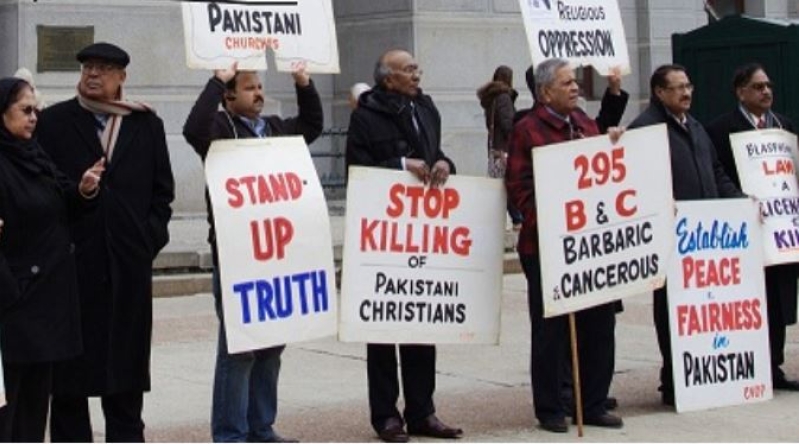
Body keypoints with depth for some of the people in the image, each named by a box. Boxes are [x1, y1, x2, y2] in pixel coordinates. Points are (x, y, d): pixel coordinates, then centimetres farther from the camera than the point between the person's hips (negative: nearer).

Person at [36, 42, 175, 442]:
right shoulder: (54, 121, 3)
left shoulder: (147, 125, 10)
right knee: (71, 361, 3)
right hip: (74, 258, -2)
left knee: (126, 358, 8)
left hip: (129, 259, 2)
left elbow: (162, 188, 11)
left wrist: (152, 234, 0)